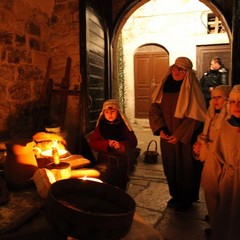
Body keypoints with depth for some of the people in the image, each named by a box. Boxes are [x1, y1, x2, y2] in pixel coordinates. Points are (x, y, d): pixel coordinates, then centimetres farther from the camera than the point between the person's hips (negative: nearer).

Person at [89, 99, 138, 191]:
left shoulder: (123, 125, 9)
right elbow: (92, 142, 8)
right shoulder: (101, 126, 13)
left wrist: (121, 145, -11)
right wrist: (107, 144, -8)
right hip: (105, 157, 1)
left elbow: (133, 142, 7)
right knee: (102, 169, -21)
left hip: (121, 156, 0)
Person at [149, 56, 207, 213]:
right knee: (170, 167, 14)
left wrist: (179, 135, -18)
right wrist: (160, 129, -10)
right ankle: (176, 196, 35)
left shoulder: (191, 88, -10)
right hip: (167, 138, 5)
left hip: (186, 139, -5)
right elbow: (154, 109, 3)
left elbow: (195, 116, -15)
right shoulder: (165, 86, 4)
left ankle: (187, 200, 28)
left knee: (186, 168, 7)